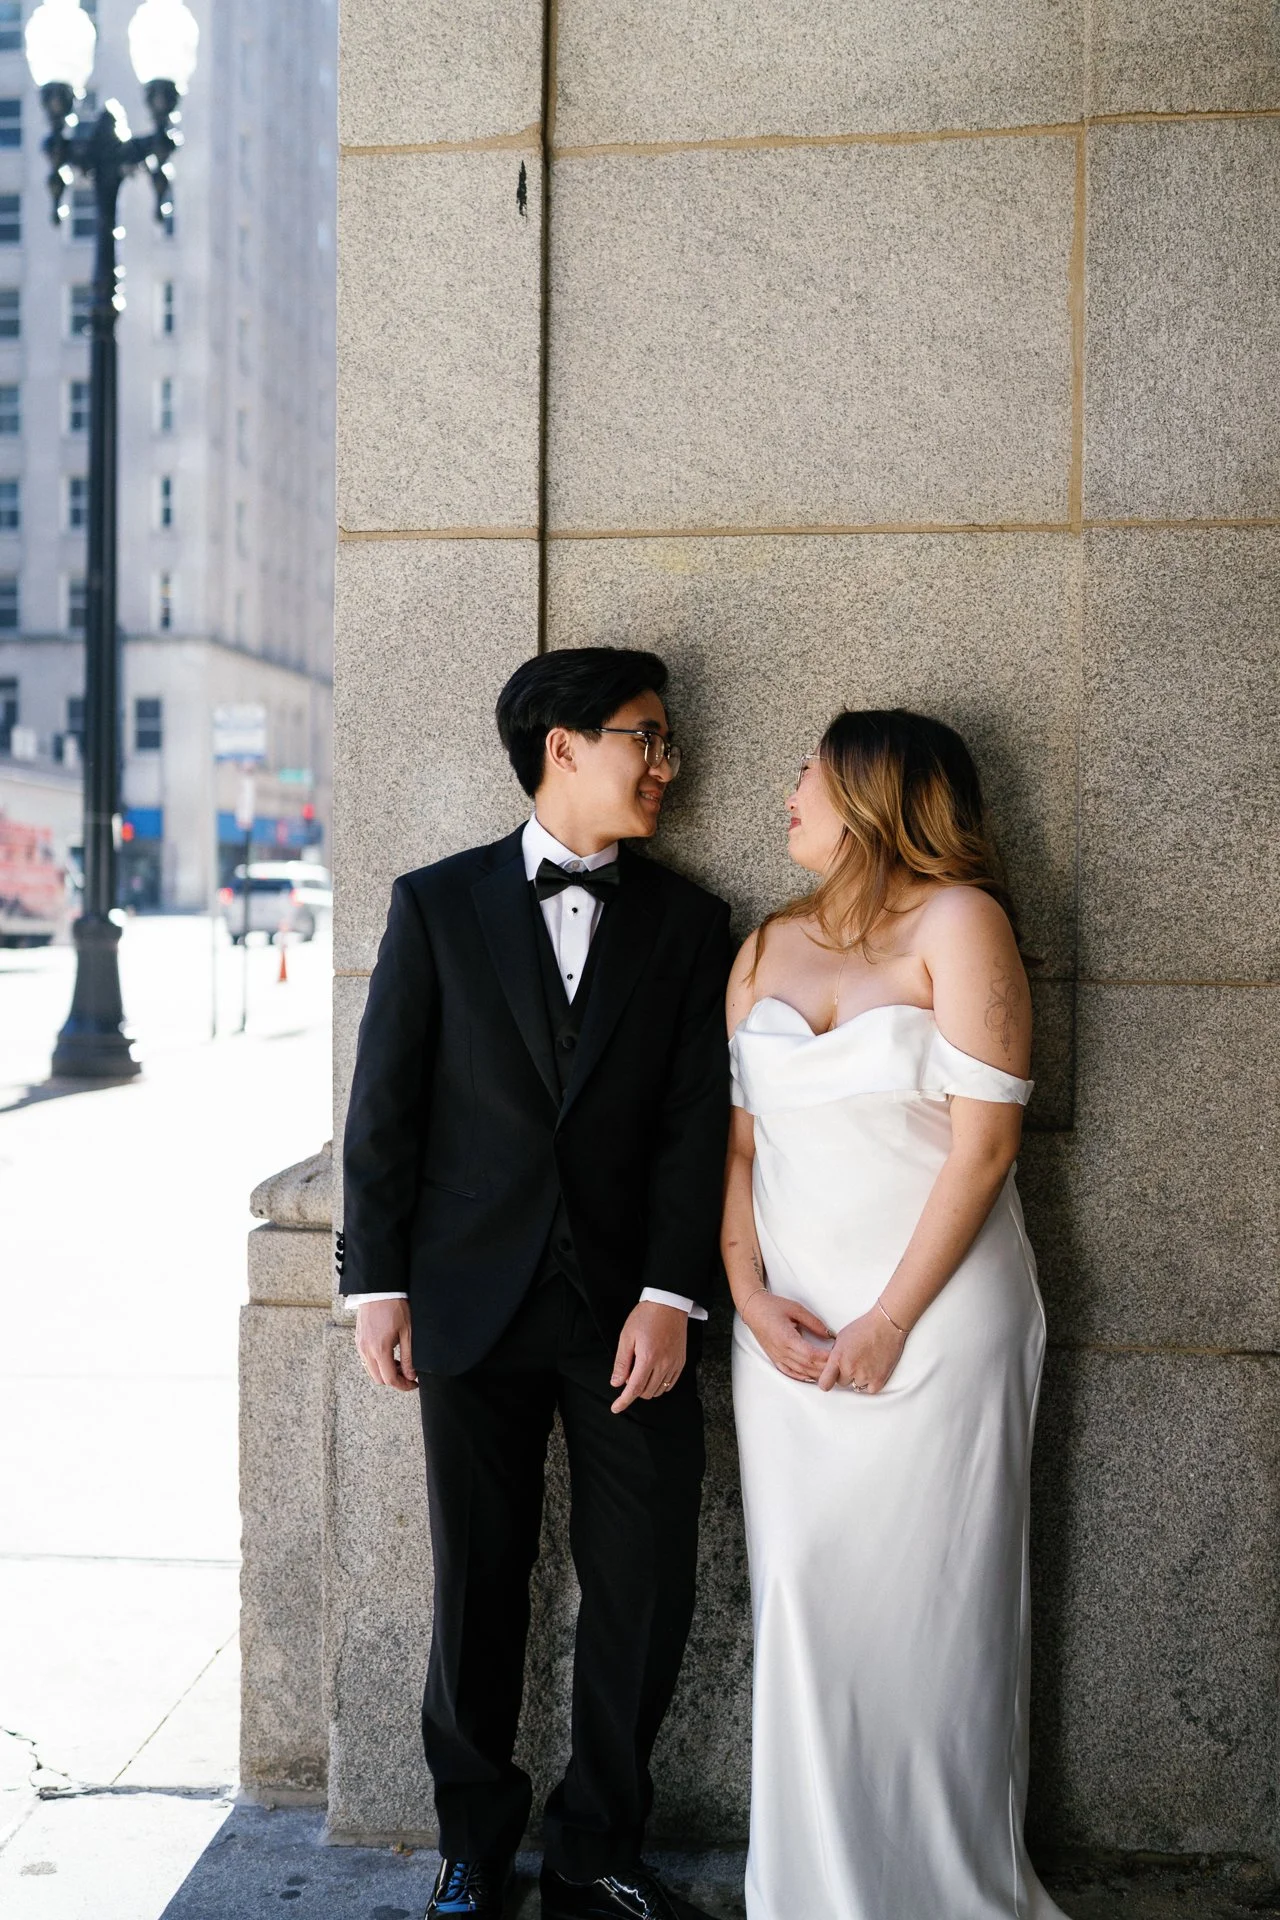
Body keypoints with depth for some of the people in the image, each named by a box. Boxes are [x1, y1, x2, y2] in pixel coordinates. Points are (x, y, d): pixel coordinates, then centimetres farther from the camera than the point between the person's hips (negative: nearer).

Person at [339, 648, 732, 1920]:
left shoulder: (687, 921, 6)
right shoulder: (437, 904, 3)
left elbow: (696, 1120, 0)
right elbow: (383, 1106, 2)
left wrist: (669, 1296, -9)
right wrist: (377, 1282, -3)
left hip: (628, 1309, 1)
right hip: (473, 1302, -1)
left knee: (646, 1592, 4)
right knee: (478, 1584, 10)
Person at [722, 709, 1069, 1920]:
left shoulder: (957, 922, -5)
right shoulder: (767, 948, 12)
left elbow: (983, 1139, -11)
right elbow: (736, 1140, 10)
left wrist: (888, 1324, -12)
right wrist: (752, 1297, -4)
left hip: (934, 1316, -4)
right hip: (787, 1326, 5)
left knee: (924, 1608, 3)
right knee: (800, 1603, 8)